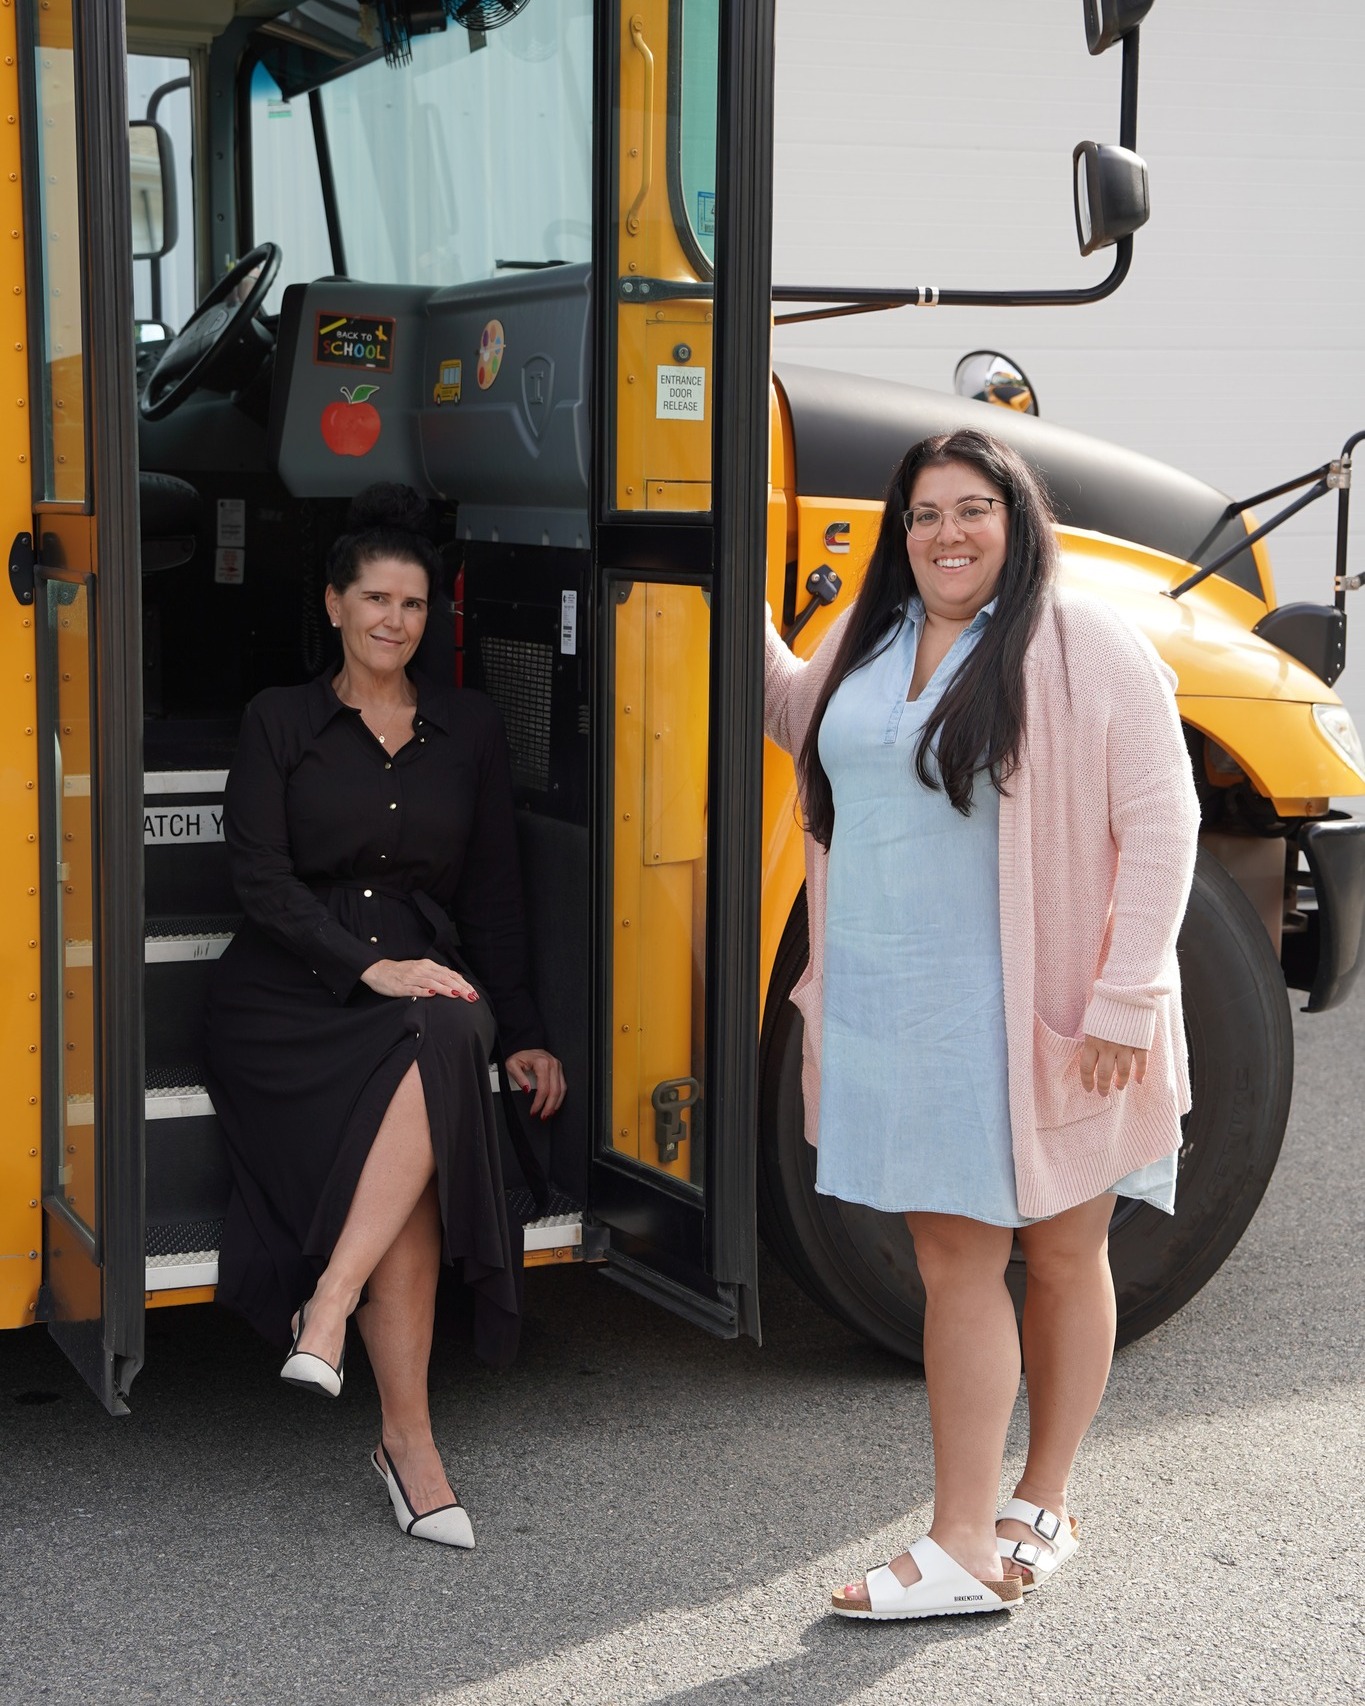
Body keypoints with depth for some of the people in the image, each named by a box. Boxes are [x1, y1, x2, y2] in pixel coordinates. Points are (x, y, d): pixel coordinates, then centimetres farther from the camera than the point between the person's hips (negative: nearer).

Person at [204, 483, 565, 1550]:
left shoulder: (470, 731, 17)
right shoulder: (280, 723, 9)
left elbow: (492, 895, 16)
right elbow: (261, 882, -2)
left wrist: (521, 1032, 6)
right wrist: (372, 966, -17)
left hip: (424, 979, 3)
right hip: (289, 1001, -3)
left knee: (449, 1041, -36)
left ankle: (329, 1305, -35)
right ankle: (409, 1436, -34)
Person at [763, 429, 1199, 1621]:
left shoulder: (1085, 646, -10)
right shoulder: (870, 645, 9)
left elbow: (1160, 827, -12)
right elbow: (803, 722, 31)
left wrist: (1125, 1004, -16)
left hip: (1041, 1023, -5)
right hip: (902, 1018, 5)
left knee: (1063, 1255, 12)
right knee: (953, 1263, 6)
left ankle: (1042, 1507, 27)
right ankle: (963, 1547, 14)